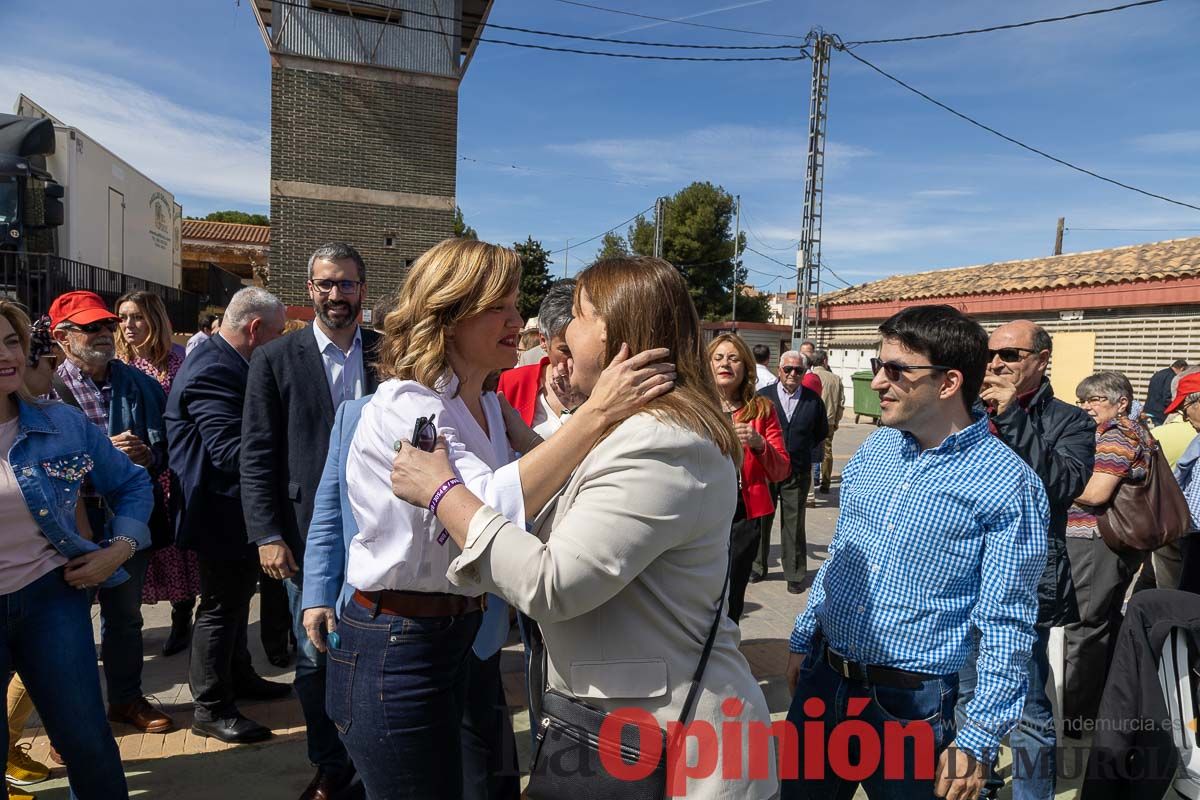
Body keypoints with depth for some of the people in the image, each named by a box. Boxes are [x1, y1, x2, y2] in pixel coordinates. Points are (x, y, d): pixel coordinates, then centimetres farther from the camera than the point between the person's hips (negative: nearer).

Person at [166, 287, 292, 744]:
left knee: (237, 596, 23)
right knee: (220, 606, 3)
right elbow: (232, 452, -31)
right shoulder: (214, 371, -26)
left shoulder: (223, 361, 7)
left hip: (235, 511, 11)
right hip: (220, 513, -11)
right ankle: (211, 709, 20)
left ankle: (238, 676, 42)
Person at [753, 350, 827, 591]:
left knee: (794, 525, 6)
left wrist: (803, 449, 9)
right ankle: (758, 566, 26)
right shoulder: (763, 396, -2)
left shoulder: (813, 400, 1)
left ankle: (794, 574, 18)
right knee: (760, 521, 11)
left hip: (798, 473, 0)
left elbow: (822, 431, 15)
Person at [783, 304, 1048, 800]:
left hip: (910, 705, -5)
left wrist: (979, 740, -10)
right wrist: (803, 640, 14)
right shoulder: (874, 449, 3)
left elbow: (1005, 624, -11)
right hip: (821, 681, 6)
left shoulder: (1009, 485, -14)